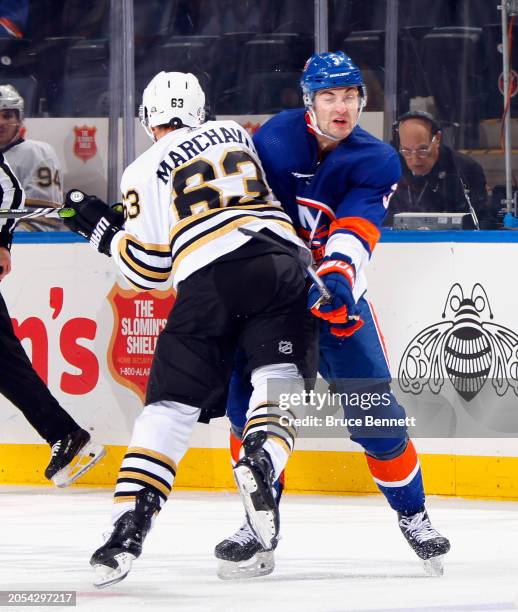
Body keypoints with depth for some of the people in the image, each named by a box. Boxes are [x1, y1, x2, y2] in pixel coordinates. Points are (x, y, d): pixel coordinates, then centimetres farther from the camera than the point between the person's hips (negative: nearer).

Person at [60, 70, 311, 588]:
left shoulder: (146, 172, 12)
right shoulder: (235, 134, 24)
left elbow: (147, 267, 10)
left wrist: (99, 227, 25)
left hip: (207, 276, -2)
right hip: (280, 257, 2)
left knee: (172, 401, 1)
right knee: (277, 378, 1)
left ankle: (129, 524, -10)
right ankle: (261, 459, -30)